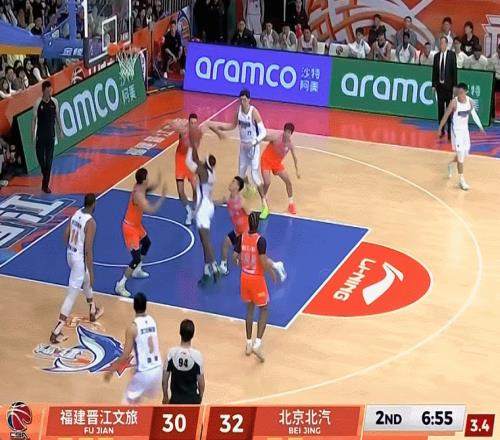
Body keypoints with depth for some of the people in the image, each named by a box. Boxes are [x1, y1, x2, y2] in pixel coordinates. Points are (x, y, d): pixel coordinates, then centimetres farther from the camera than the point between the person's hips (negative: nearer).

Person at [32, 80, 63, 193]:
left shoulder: (54, 102, -2)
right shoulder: (38, 103, -11)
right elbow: (34, 119, -7)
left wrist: (60, 131, 13)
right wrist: (33, 135, -8)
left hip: (51, 134, 2)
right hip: (40, 134, -2)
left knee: (49, 160, -2)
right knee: (40, 157, 8)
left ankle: (45, 184, 1)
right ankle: (45, 175, 37)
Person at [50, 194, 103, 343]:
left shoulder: (76, 214, 1)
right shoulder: (90, 222, -22)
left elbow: (66, 236, 9)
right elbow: (88, 249, -23)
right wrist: (91, 273, -18)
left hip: (70, 254, 9)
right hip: (80, 258, -9)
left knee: (86, 281, 33)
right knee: (72, 295, -3)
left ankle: (93, 311, 53)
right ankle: (56, 332, -2)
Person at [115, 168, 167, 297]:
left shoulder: (141, 187, -6)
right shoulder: (138, 194, -33)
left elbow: (149, 188, 18)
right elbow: (151, 210, -41)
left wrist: (157, 183, -3)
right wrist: (163, 196, -35)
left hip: (136, 224, 10)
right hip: (130, 227, -10)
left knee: (146, 243, 32)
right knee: (136, 258, -10)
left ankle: (137, 271, 48)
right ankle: (120, 285, -1)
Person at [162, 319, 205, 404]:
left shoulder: (171, 353, -12)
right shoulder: (197, 355, -15)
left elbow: (164, 380, -5)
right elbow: (201, 383, -7)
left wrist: (165, 397, 11)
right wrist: (200, 397, 10)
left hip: (176, 399, 1)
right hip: (192, 399, -1)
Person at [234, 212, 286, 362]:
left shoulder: (242, 237, -4)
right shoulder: (260, 240, -21)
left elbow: (235, 258, 1)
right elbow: (263, 263, -22)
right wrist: (272, 272, -4)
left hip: (244, 277, 5)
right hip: (257, 279, -5)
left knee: (250, 308, 21)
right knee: (264, 310, 9)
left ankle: (249, 344, 25)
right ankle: (257, 344, -4)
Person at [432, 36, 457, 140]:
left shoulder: (452, 55, -3)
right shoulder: (436, 56, 8)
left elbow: (454, 70, -5)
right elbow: (434, 71, 10)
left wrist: (454, 85, -8)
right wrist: (434, 85, 6)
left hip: (448, 85, -4)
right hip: (439, 85, 4)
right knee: (440, 108, 7)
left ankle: (450, 131, -1)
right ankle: (441, 130, 15)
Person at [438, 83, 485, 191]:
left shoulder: (470, 101, -6)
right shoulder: (454, 103, -20)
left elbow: (474, 114, 10)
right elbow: (446, 116, -10)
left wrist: (480, 126, 10)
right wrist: (440, 128, -5)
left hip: (465, 129, 6)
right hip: (456, 130, -6)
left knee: (465, 153, 15)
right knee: (460, 153, -10)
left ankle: (451, 165, 45)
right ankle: (461, 180, -3)